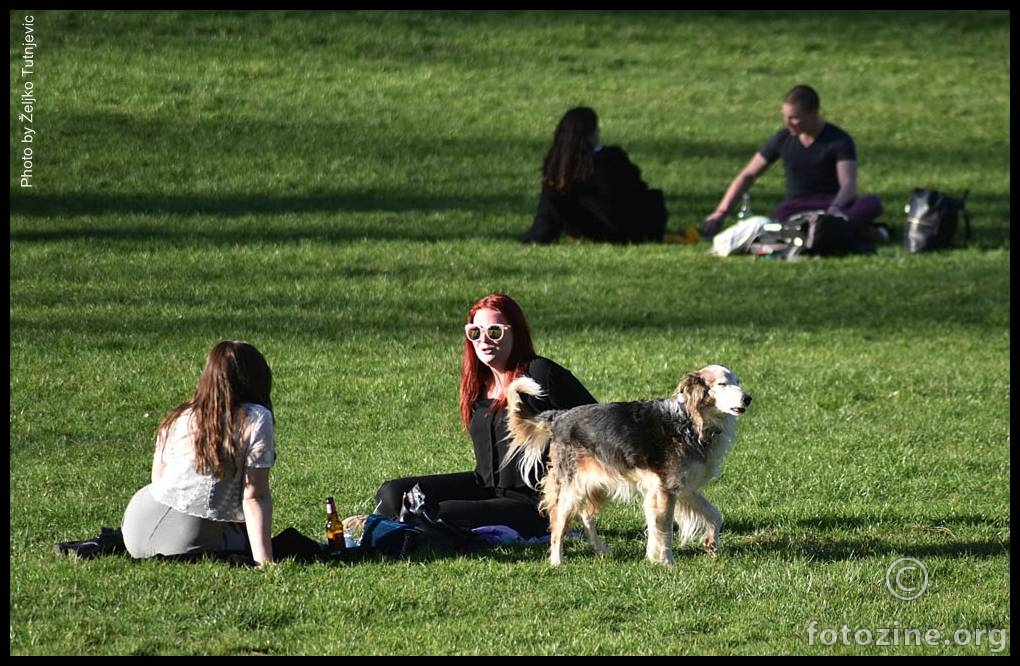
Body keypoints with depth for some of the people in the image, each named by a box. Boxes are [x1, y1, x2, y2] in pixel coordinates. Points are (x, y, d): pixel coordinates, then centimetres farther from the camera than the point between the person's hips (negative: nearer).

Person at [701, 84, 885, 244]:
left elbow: (848, 185, -18)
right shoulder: (783, 139, 6)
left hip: (833, 203, -1)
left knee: (872, 204, -34)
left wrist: (835, 208, -41)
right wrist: (720, 212, 3)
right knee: (780, 214, -39)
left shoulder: (839, 141, -5)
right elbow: (748, 175, 12)